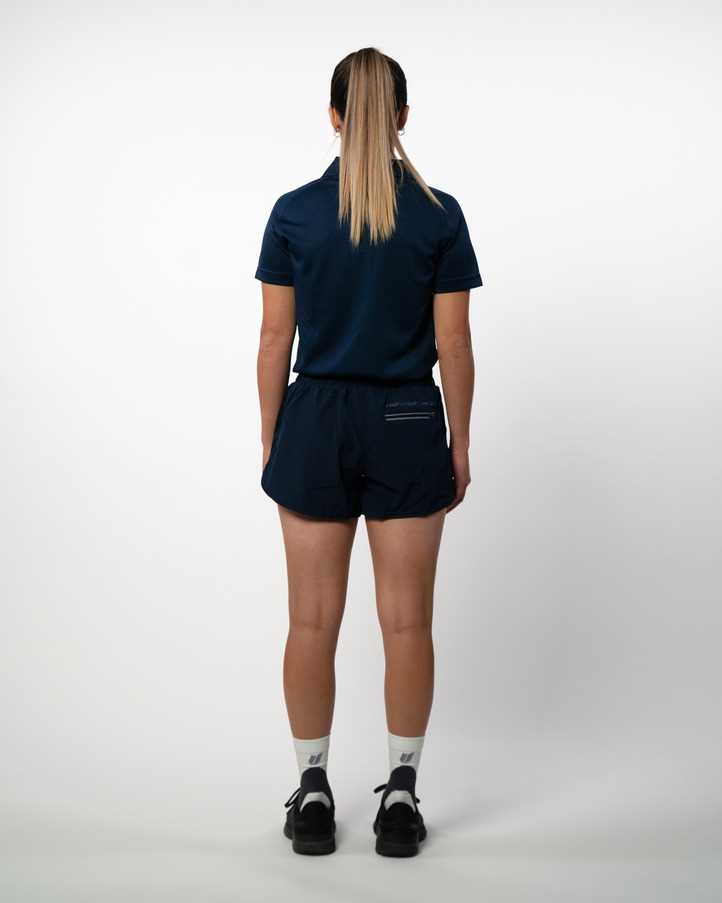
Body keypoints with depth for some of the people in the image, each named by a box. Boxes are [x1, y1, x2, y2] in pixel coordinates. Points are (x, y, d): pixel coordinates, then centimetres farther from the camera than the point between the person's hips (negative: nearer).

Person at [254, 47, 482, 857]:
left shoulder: (294, 212, -4)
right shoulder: (439, 215, -6)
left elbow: (275, 342, -3)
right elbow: (452, 347, -5)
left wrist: (271, 443, 7)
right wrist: (460, 446, 5)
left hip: (317, 425, 1)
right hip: (407, 429, 0)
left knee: (312, 621, 8)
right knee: (406, 622, 6)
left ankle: (313, 796, 14)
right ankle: (401, 797, 12)